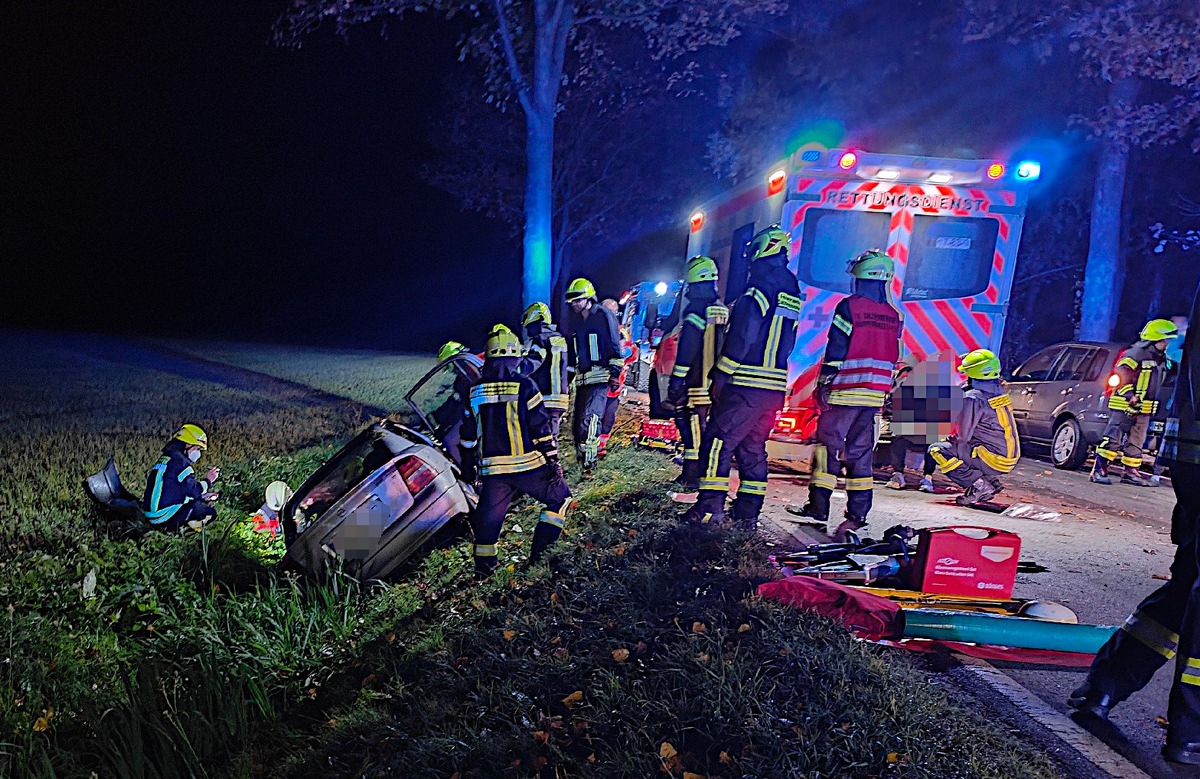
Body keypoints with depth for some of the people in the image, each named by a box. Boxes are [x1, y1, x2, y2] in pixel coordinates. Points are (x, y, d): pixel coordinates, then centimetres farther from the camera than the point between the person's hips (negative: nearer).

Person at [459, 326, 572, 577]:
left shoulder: (475, 390, 5)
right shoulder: (524, 385, -8)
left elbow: (469, 434, 12)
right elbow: (541, 429, -9)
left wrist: (469, 464, 24)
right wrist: (553, 461, -2)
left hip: (492, 471, 3)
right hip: (528, 466, -3)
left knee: (487, 517, 14)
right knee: (559, 498, 16)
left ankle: (483, 566, 16)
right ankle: (540, 550, 12)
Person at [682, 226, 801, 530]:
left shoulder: (761, 287, -11)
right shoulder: (793, 294, 17)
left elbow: (743, 336, -17)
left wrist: (721, 375, -14)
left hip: (746, 386, -8)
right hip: (776, 388, 8)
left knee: (718, 442, -4)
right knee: (753, 448, 13)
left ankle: (711, 507, -7)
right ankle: (748, 512, 14)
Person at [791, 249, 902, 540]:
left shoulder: (849, 306, -8)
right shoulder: (893, 315, 11)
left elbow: (836, 349, -11)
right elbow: (893, 357, 14)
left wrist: (823, 385, -8)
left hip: (845, 392, -5)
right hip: (874, 396, 6)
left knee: (827, 445, 2)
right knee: (861, 452, 10)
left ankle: (818, 507, 1)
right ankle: (858, 513, 9)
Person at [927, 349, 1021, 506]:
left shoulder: (973, 398, -17)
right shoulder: (998, 392, 9)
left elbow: (963, 435, -15)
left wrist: (952, 438, 6)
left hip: (993, 460, -9)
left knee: (937, 450, -8)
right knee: (951, 444, 24)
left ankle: (978, 485, -11)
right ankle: (991, 481, 12)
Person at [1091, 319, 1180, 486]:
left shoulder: (1162, 358, 15)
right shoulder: (1136, 353, -13)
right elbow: (1119, 375, -19)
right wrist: (1130, 396, -24)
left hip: (1144, 409, 9)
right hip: (1124, 405, -9)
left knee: (1136, 442, 11)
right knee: (1113, 438, -9)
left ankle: (1131, 472, 18)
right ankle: (1099, 470, -8)